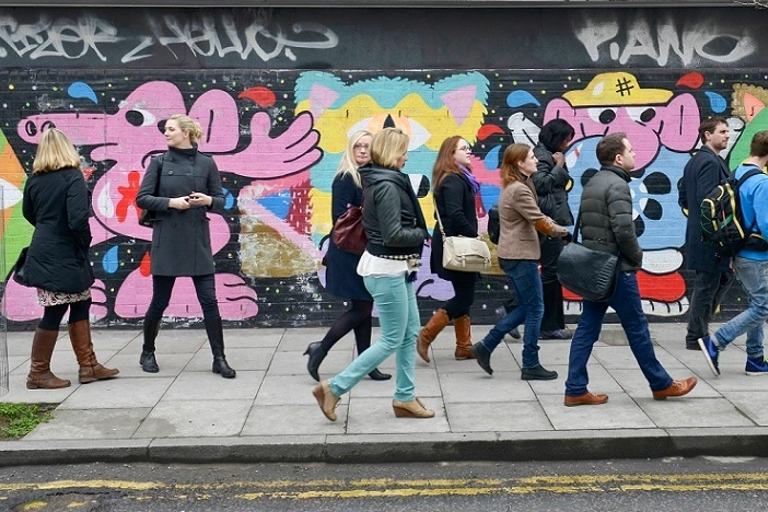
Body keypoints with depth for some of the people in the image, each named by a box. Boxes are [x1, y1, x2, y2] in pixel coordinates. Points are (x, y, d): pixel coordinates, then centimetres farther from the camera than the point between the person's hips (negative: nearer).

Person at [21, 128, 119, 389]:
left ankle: (88, 365, 21)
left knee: (81, 305, 15)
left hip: (44, 251, 8)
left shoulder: (35, 179, 5)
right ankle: (38, 373, 12)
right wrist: (85, 243, -6)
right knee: (54, 313, 2)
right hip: (63, 256, -8)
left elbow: (28, 213, 17)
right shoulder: (72, 177, -15)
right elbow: (78, 220, -22)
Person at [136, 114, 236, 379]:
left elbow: (220, 200, 7)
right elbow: (142, 198, -1)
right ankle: (147, 353, 27)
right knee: (160, 302, 7)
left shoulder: (207, 163, 3)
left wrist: (209, 200, -15)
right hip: (166, 240, 0)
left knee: (209, 300, -1)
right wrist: (171, 202, -14)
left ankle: (219, 359, 6)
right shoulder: (159, 162, 2)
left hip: (197, 240, 1)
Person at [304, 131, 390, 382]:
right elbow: (340, 218, -17)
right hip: (348, 254, -8)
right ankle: (320, 348, 6)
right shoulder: (345, 179, -12)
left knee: (365, 307, 10)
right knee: (361, 308, -5)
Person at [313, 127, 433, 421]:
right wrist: (422, 234, -8)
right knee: (392, 340, -2)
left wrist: (416, 234, 0)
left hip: (397, 269, 10)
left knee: (410, 334, 14)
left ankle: (405, 398, 23)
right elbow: (393, 235, -24)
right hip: (387, 271, -10)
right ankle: (334, 388, 2)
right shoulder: (387, 185, -19)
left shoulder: (379, 181, 10)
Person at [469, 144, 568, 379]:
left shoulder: (512, 187, 15)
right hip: (521, 256, -10)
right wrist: (562, 231, -1)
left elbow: (535, 218, 15)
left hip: (513, 255, 10)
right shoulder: (519, 190, -18)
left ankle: (485, 347, 15)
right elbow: (541, 223, -18)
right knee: (535, 310, 0)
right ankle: (531, 366, 8)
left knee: (525, 308, 16)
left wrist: (550, 224, -2)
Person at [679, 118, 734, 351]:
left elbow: (683, 199, 19)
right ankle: (697, 337, 10)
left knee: (725, 276, 20)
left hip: (698, 235, 10)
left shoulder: (694, 161, 15)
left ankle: (699, 325, 23)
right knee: (706, 286, 0)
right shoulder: (711, 162, -16)